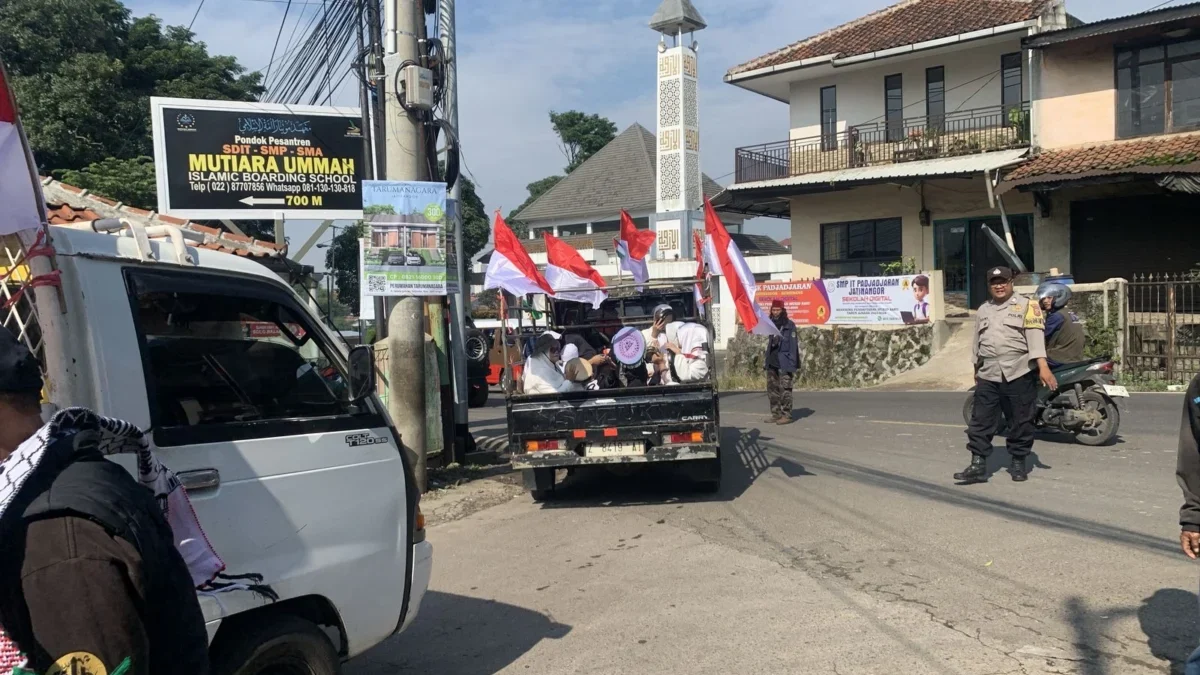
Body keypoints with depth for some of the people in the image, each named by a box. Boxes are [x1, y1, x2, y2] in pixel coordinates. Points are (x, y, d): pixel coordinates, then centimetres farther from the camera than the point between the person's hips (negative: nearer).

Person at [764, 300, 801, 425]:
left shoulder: (790, 325, -6)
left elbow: (793, 345, -9)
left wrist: (792, 365, -15)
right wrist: (766, 359, 13)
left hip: (784, 363, -7)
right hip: (772, 362, 7)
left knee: (785, 389, -8)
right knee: (772, 388, 9)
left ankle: (786, 415, -5)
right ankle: (776, 414, 16)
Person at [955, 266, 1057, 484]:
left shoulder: (1026, 306, 2)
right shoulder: (983, 311, 19)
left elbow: (1035, 336, -8)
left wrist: (1043, 366, -18)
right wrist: (977, 370, 26)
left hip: (1019, 374, -4)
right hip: (988, 376, 4)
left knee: (1021, 422, 3)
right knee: (980, 422, -2)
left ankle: (1018, 463, 16)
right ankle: (978, 465, -1)